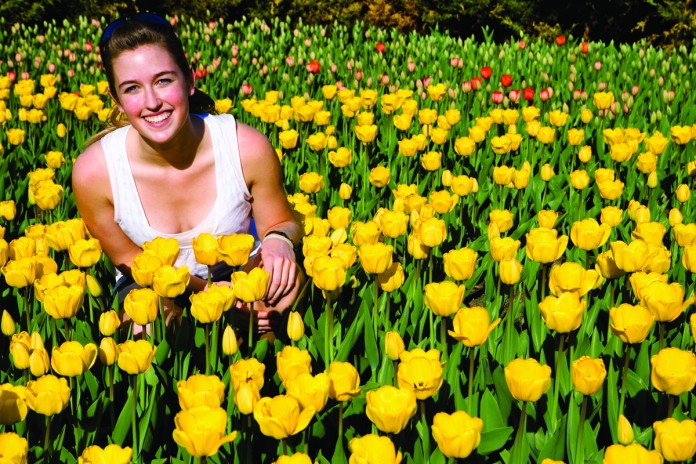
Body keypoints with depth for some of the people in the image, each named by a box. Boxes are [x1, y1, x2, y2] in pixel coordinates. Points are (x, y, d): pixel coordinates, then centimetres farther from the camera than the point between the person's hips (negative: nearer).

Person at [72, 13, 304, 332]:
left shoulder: (250, 149, -22)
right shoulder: (93, 171, -21)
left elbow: (281, 223, -3)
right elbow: (132, 260, -8)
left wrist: (279, 240, -30)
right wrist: (206, 290, -25)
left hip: (240, 280, 1)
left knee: (288, 278, -31)